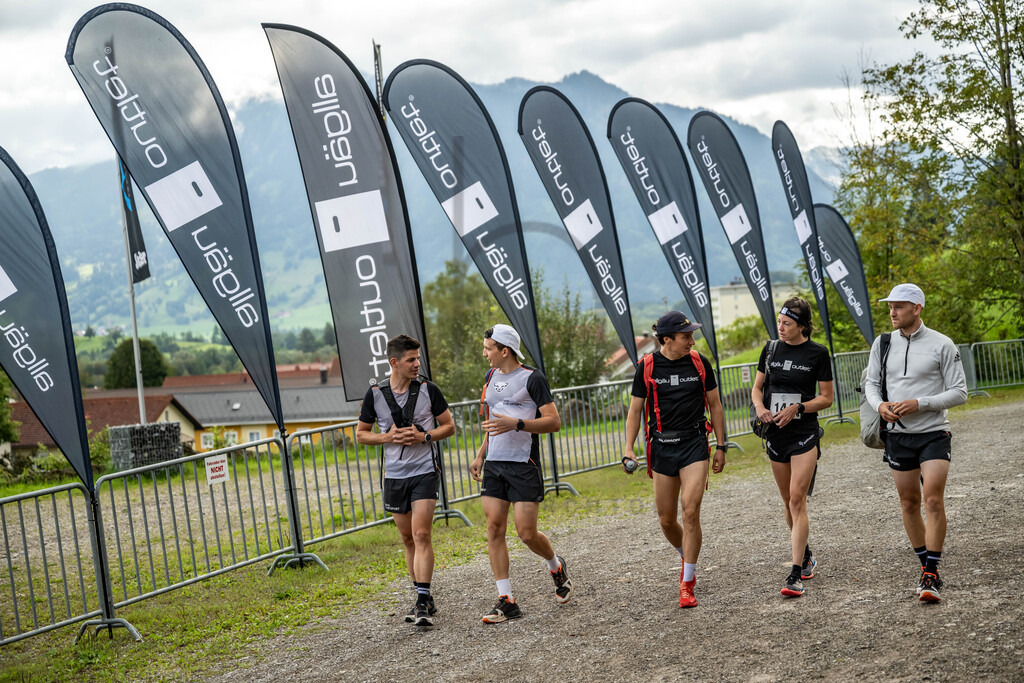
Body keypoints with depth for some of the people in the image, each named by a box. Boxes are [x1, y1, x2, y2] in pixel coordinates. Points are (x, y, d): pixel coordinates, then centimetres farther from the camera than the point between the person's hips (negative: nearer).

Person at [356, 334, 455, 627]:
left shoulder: (428, 390, -4)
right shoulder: (375, 394, -1)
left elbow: (449, 426, 4)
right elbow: (361, 434, 8)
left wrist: (424, 436, -13)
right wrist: (389, 437, -10)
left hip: (424, 473, -3)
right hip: (394, 476, 3)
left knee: (421, 535, -14)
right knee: (408, 539, 10)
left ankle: (423, 603, -14)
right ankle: (424, 599, 22)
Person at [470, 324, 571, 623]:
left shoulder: (532, 378, -8)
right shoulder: (491, 377, 14)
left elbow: (554, 421, -11)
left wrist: (516, 424, -22)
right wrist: (480, 455, 20)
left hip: (524, 466, -7)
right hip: (494, 465, 7)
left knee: (527, 534, -6)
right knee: (494, 528, -2)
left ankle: (557, 566, 26)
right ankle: (507, 601, 2)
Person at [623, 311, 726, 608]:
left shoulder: (699, 363, 0)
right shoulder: (647, 367, -2)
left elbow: (714, 405, 9)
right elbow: (635, 410, 5)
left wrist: (720, 446, 7)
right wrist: (628, 449, -4)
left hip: (694, 444, -1)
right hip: (662, 447, 1)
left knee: (691, 512, -13)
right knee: (666, 519, 7)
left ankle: (687, 585, -4)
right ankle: (687, 560, 38)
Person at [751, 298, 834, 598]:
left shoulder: (817, 353, -6)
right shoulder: (771, 349, 5)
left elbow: (826, 398, -2)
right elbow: (757, 387, 14)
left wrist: (797, 408, -16)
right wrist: (760, 407, -7)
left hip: (805, 434, -5)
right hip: (776, 434, 5)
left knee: (797, 499, -13)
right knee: (788, 500, 13)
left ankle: (796, 574, -14)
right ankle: (806, 555, 33)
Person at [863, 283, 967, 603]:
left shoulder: (942, 345, -6)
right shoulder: (882, 344, 5)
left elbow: (959, 392, -5)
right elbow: (871, 383, 14)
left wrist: (918, 404, -17)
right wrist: (880, 404, -8)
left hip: (933, 433, -4)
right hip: (897, 434, 4)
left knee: (934, 500, -13)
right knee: (909, 503, 8)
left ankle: (931, 576, -9)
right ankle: (926, 566, 23)